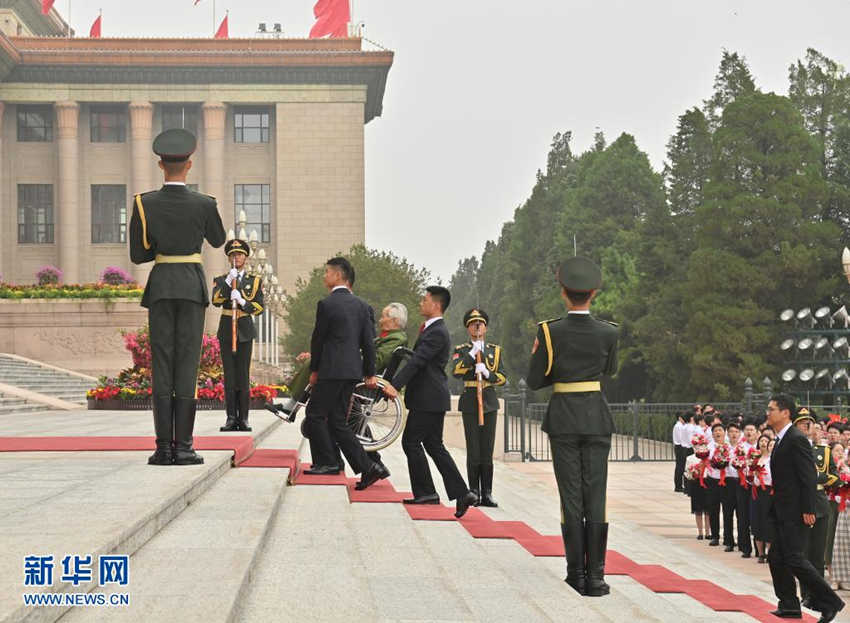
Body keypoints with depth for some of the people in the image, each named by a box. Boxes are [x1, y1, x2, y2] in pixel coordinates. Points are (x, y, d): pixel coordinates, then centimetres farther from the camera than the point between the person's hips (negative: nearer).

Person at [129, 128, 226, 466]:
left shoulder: (144, 203, -4)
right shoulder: (204, 204, -6)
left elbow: (137, 255, -1)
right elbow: (218, 240, 13)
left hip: (160, 286, 1)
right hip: (193, 287, -1)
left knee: (162, 365, 3)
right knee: (188, 364, 0)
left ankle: (163, 447, 0)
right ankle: (183, 447, -4)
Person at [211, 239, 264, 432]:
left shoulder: (255, 281, 10)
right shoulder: (221, 280, 10)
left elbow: (260, 307, -1)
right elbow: (216, 301, -8)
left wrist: (242, 302, -17)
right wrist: (228, 281, -17)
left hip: (245, 331, 0)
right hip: (226, 331, 1)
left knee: (244, 375, -3)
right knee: (229, 375, -1)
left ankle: (243, 418, 0)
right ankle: (231, 418, 0)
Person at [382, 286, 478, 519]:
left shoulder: (437, 333, -16)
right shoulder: (433, 330, 18)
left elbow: (417, 360, -24)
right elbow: (418, 359, 24)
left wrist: (395, 385, -30)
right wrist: (396, 384, 24)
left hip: (429, 399, -10)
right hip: (431, 399, 10)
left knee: (411, 441, -5)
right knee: (434, 446, 10)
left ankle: (425, 492, 1)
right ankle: (461, 493, 7)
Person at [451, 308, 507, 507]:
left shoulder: (495, 350, 13)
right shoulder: (461, 350, 6)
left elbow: (503, 377, 3)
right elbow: (456, 372, -12)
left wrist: (487, 373, -15)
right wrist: (472, 354, -18)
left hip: (489, 403, 2)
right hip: (470, 403, -2)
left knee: (487, 450, 1)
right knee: (473, 451, -4)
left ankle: (487, 493, 4)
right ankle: (474, 492, 2)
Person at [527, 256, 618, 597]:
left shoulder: (549, 331, -9)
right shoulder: (609, 332, -4)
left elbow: (535, 381, -3)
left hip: (563, 419, -1)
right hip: (597, 418, 1)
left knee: (571, 498, 4)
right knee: (596, 496, 4)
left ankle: (576, 575, 6)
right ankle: (595, 577, 2)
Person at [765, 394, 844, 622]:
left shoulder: (797, 439, -15)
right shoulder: (781, 440, 14)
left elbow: (809, 477, -19)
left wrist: (808, 510, -21)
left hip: (796, 512, -10)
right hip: (783, 513, 10)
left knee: (794, 559, -10)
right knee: (776, 558, 10)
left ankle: (829, 602, -3)